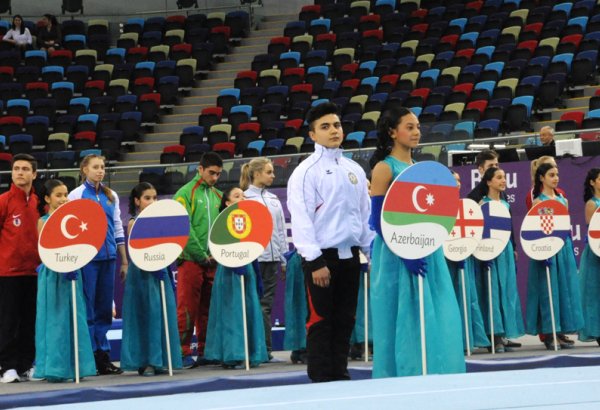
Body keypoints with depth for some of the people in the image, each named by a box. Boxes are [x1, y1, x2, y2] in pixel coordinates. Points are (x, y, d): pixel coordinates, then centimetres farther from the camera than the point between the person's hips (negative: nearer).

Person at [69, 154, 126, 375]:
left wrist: (124, 260, 13)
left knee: (104, 308, 6)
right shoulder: (76, 195, 0)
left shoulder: (111, 196, 13)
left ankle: (103, 357, 11)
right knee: (87, 308, -3)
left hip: (108, 257, 5)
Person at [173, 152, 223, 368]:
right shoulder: (185, 194, -3)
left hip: (213, 260, 6)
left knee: (208, 308, 9)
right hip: (191, 260, -6)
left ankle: (206, 350, 15)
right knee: (187, 308, -5)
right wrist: (201, 255, -13)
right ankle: (183, 352, -3)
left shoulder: (217, 196, 15)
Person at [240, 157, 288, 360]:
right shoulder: (245, 198, -2)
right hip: (254, 258, -6)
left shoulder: (273, 199, 16)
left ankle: (266, 348, 9)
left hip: (272, 258, 6)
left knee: (267, 304, 7)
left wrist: (284, 258, 13)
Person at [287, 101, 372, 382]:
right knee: (320, 322, -3)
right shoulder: (306, 171, -6)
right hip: (322, 256, -6)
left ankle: (340, 375, 18)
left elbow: (366, 214, 17)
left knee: (345, 320, 10)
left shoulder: (354, 170, 13)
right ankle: (321, 380, 2)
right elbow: (301, 219, -12)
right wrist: (315, 262, -18)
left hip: (350, 255, 6)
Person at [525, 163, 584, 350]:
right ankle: (548, 334, -1)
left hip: (564, 248, 6)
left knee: (565, 289, 5)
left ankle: (559, 333, 10)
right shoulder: (538, 201, -3)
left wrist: (570, 248, 13)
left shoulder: (563, 200, 15)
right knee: (549, 290, -5)